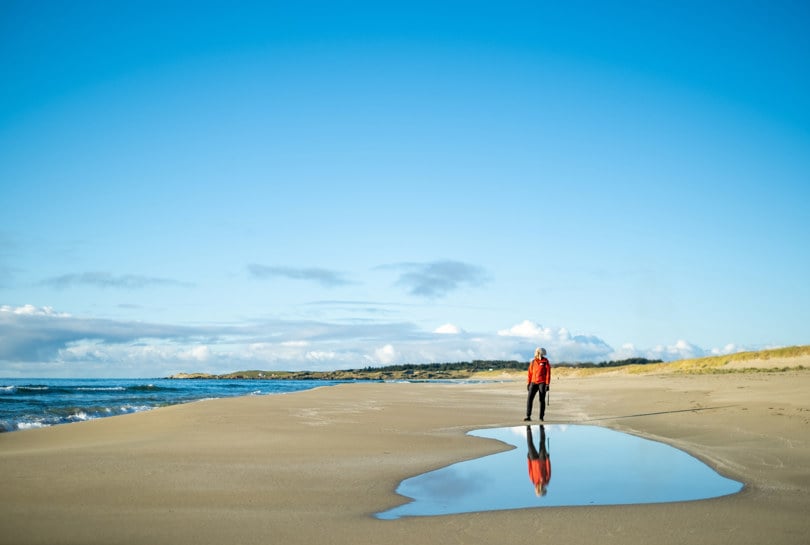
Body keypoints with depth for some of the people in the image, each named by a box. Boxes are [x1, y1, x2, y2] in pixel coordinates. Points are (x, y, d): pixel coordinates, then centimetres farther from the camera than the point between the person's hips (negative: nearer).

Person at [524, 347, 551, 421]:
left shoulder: (545, 362, -2)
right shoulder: (533, 362, 9)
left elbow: (548, 373, -5)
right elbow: (530, 373, 11)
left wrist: (547, 384, -12)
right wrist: (528, 383, 6)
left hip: (542, 383, -3)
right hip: (534, 382, 3)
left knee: (542, 400, 3)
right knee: (529, 399, -9)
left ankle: (541, 417, 9)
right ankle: (528, 416, -8)